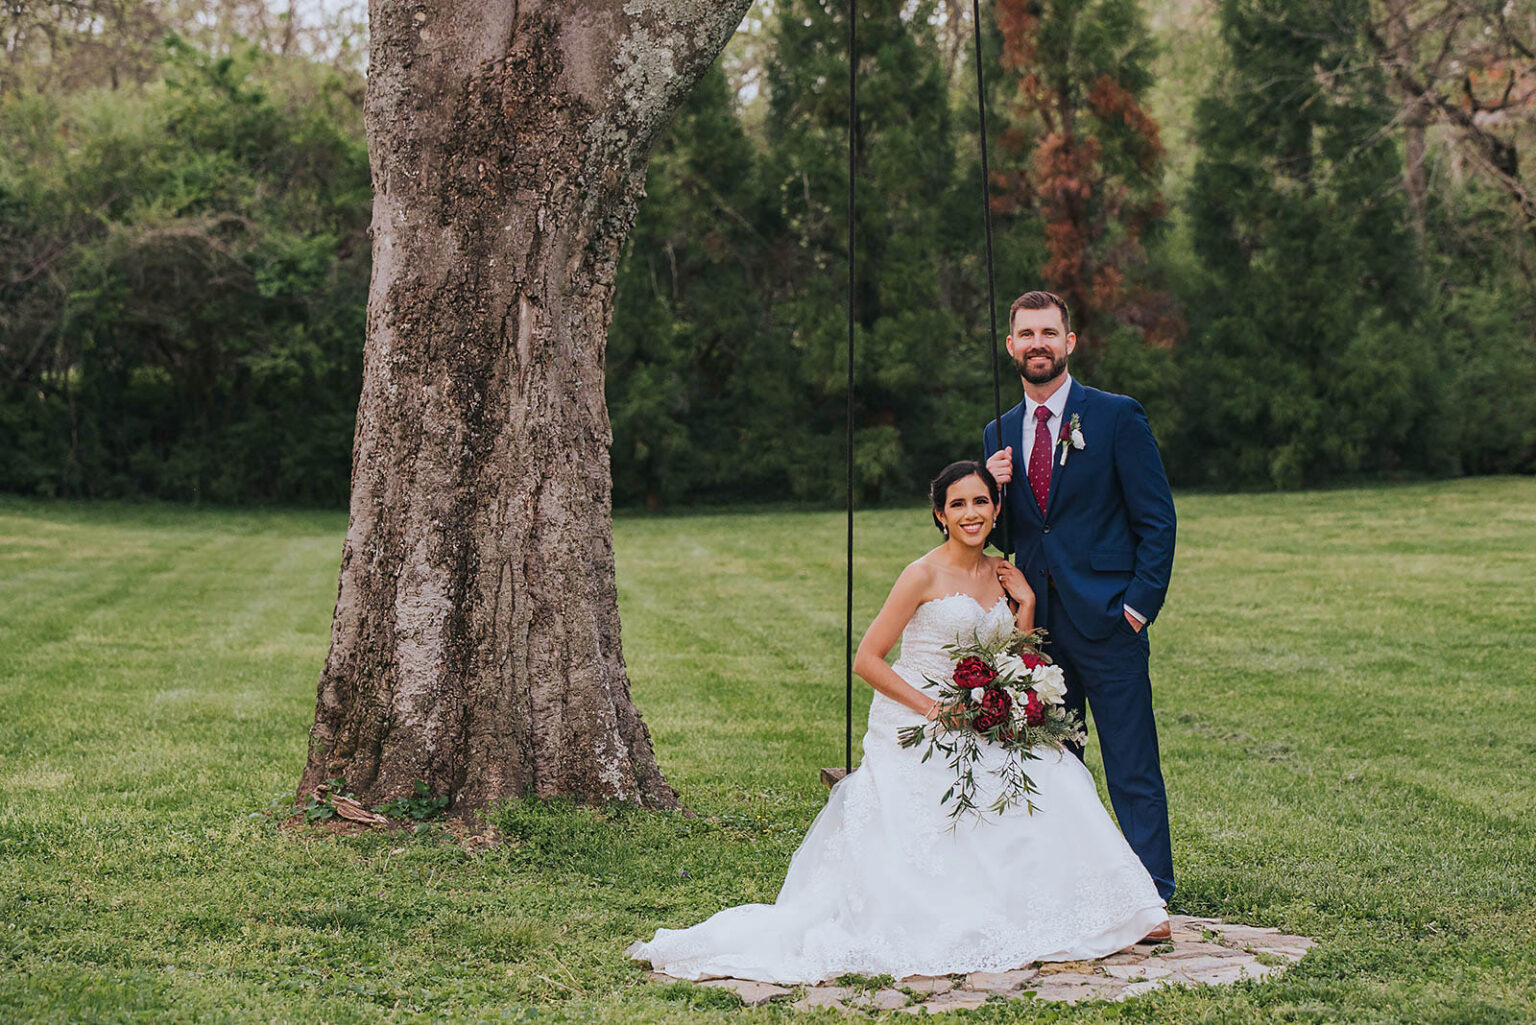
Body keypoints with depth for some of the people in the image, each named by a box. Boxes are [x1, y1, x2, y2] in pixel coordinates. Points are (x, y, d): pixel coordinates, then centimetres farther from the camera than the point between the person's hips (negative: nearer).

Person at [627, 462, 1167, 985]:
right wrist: (932, 707, -15)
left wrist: (1026, 605, 3)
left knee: (1050, 783, -13)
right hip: (914, 734, -6)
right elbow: (866, 660, -10)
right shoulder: (924, 575, -8)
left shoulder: (1001, 574, 12)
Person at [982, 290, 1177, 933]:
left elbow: (1157, 519, -4)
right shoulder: (1000, 434, 13)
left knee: (1133, 770, -5)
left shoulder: (1118, 417, -2)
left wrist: (1141, 603, -11)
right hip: (1035, 622, 5)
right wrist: (992, 488, -5)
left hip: (1106, 618, -5)